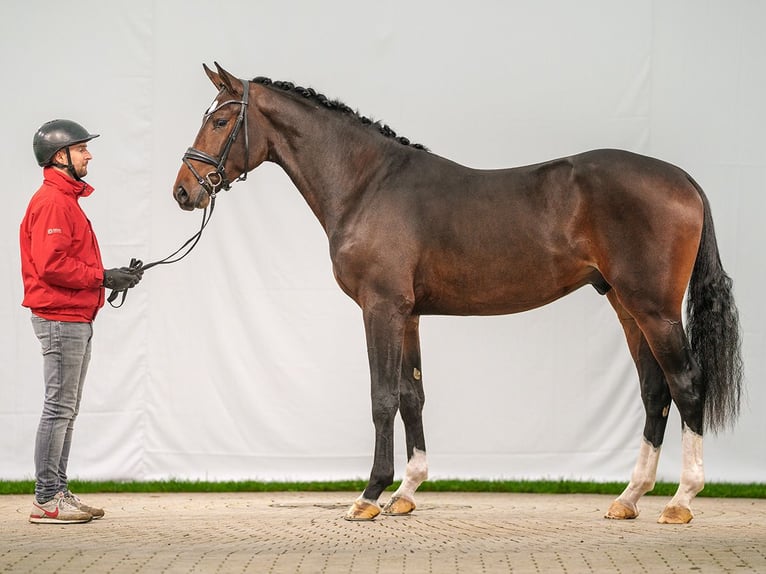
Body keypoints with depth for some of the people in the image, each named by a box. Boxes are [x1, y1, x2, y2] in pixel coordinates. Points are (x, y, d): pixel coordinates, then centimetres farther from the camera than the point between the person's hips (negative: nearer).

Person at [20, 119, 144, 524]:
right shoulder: (52, 202, -14)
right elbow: (52, 265, -22)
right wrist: (103, 277, -17)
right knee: (60, 408, -8)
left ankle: (58, 493, 17)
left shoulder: (66, 199, 18)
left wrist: (112, 275, 7)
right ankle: (46, 500, -6)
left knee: (67, 409, 12)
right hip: (61, 319, -11)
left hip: (76, 318, 11)